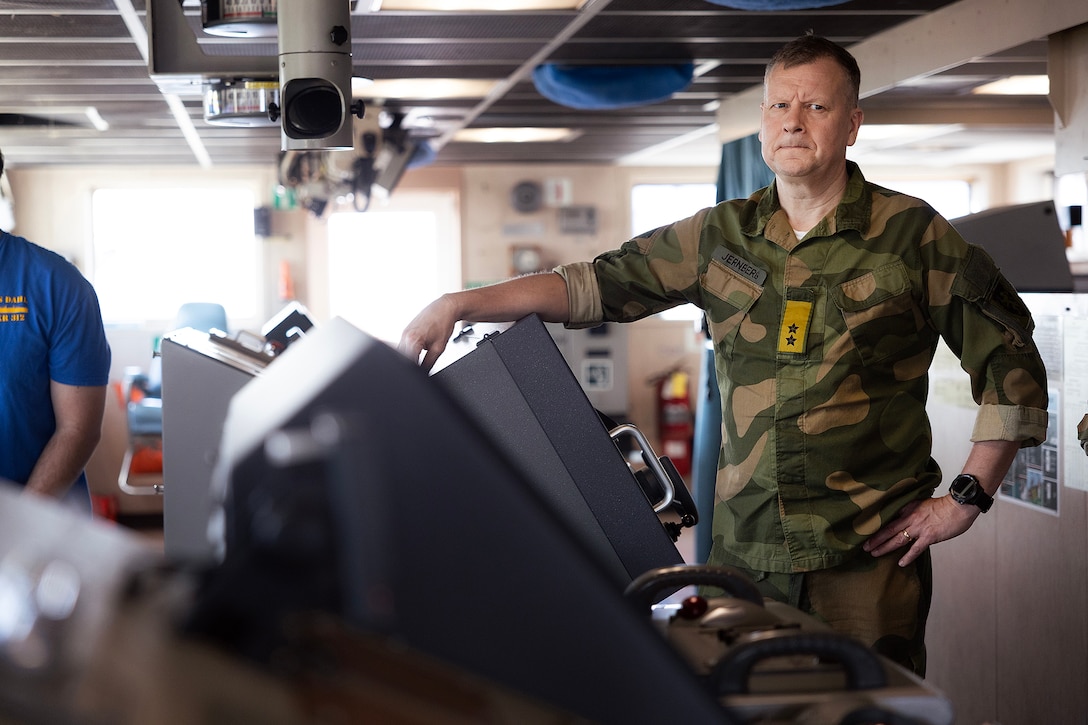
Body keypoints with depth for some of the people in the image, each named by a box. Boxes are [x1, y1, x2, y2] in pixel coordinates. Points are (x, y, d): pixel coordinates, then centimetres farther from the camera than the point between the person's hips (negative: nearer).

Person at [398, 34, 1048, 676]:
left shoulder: (913, 234, -1)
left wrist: (967, 499, -2)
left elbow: (1011, 359, 2)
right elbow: (594, 285, 11)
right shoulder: (720, 237, 9)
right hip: (744, 550, 3)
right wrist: (457, 305, 2)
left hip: (871, 554, -3)